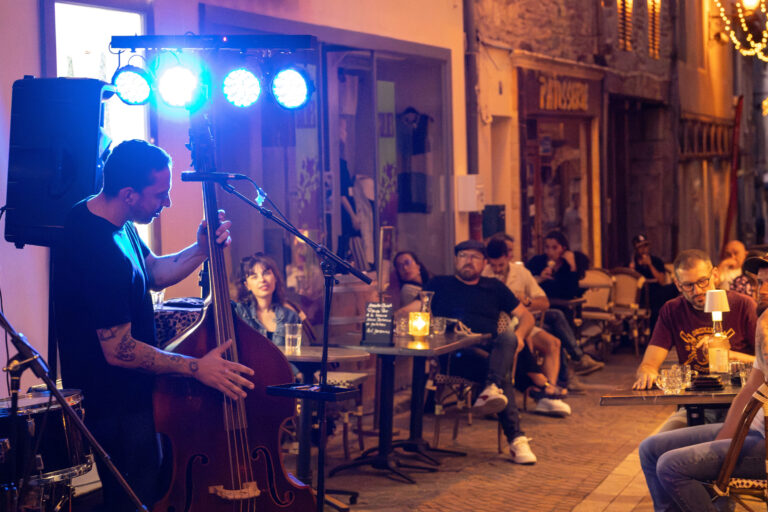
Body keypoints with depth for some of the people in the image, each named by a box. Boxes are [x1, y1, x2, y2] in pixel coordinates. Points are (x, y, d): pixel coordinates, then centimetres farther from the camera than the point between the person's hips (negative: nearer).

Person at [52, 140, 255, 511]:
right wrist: (197, 368, -22)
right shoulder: (102, 253, -30)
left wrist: (201, 249, -3)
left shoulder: (97, 214, 2)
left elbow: (153, 273, 15)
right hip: (115, 407, -10)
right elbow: (119, 350, -26)